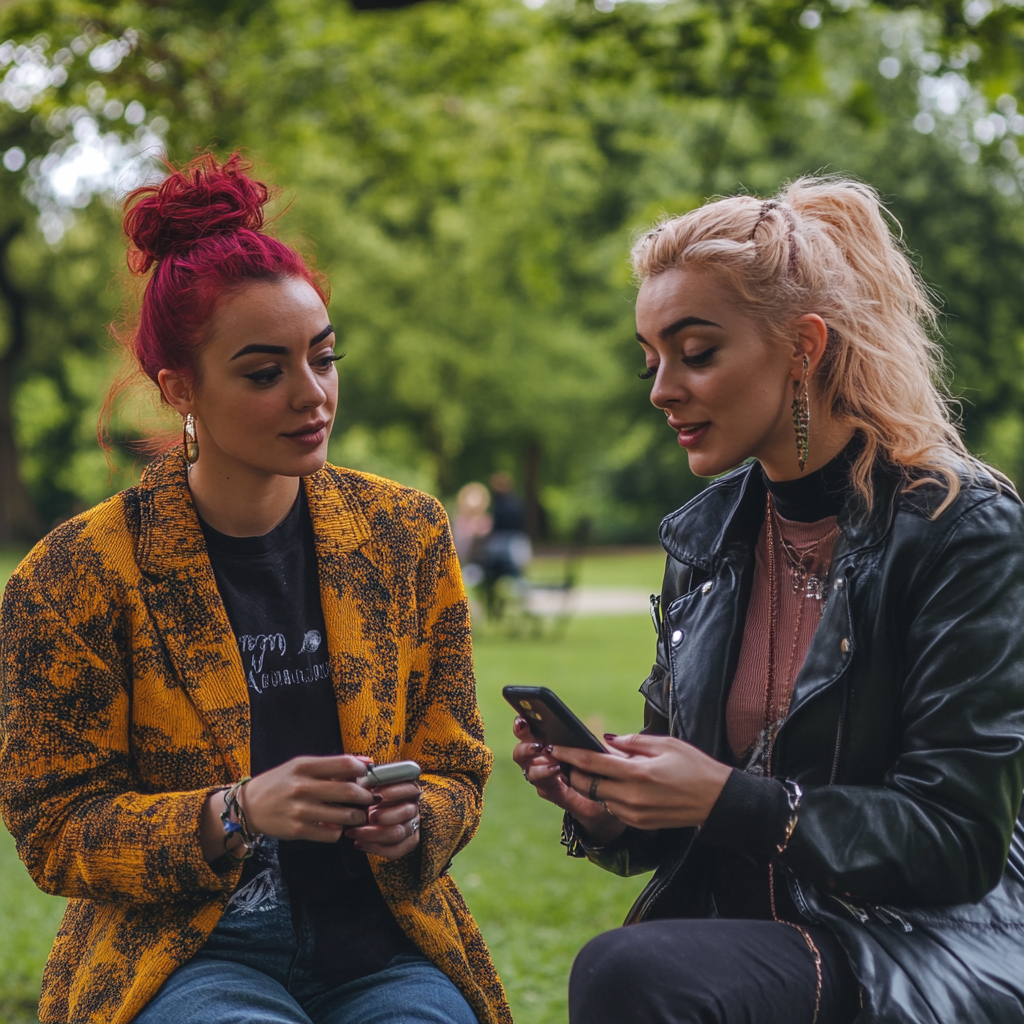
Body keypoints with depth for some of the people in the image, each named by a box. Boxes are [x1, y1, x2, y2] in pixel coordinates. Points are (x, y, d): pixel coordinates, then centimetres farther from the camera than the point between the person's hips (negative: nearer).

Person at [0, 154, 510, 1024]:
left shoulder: (408, 532, 6)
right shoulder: (76, 574, -4)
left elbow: (454, 765, 12)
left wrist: (412, 819, -12)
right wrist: (235, 813, -19)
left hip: (381, 947, 3)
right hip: (181, 949, -3)